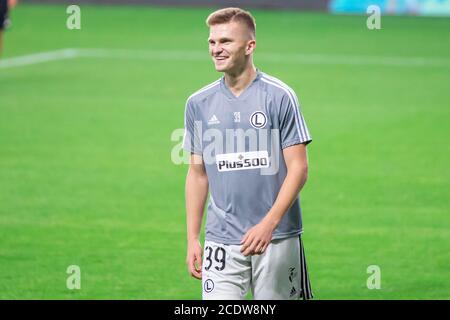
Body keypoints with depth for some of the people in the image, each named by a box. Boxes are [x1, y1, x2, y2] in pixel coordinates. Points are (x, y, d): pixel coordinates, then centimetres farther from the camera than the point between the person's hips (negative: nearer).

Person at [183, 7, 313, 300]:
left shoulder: (280, 96, -3)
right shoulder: (198, 103, 8)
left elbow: (298, 168, -6)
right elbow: (198, 173, 14)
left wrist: (268, 224, -17)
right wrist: (192, 238, 9)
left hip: (277, 239, -2)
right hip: (221, 240, 2)